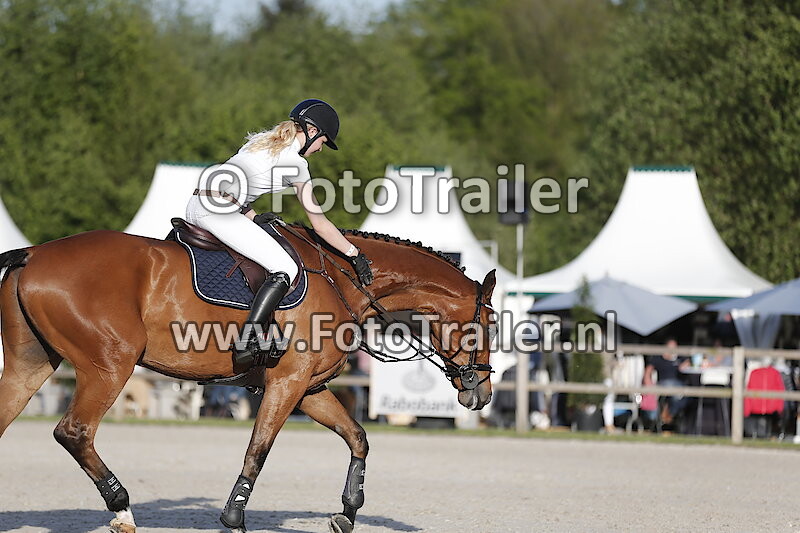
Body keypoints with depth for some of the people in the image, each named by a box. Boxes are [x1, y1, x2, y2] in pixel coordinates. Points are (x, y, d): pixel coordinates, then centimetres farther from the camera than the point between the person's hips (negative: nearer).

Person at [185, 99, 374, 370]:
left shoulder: (261, 139, 22)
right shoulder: (295, 164, -1)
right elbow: (321, 225, 2)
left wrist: (256, 220, 26)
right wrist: (355, 255, 9)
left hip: (195, 205, 9)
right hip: (221, 213, -9)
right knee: (285, 270, -13)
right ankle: (246, 344, -24)